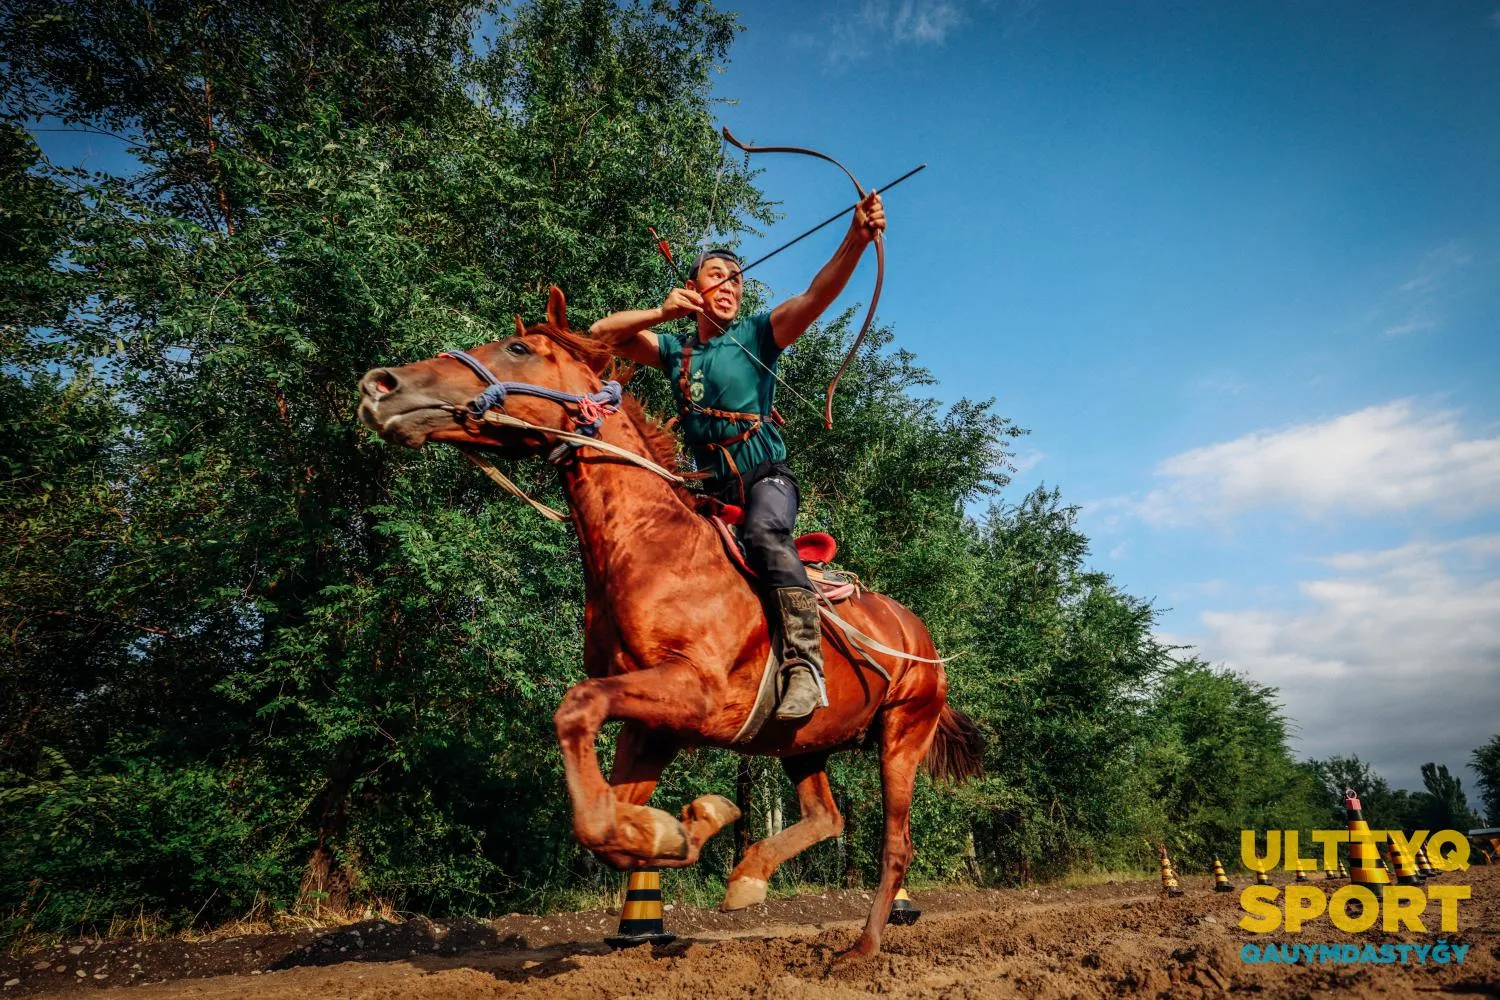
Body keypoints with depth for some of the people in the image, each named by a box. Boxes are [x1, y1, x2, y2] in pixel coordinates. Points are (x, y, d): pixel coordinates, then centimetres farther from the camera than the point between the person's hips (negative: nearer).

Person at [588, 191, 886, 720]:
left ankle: (804, 662, -39)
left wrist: (856, 239, -31)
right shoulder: (675, 350, 15)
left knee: (764, 533, -34)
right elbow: (601, 334, 12)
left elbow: (818, 295, -13)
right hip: (714, 486, 6)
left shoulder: (758, 333, 3)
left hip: (766, 475, -6)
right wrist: (661, 312, -3)